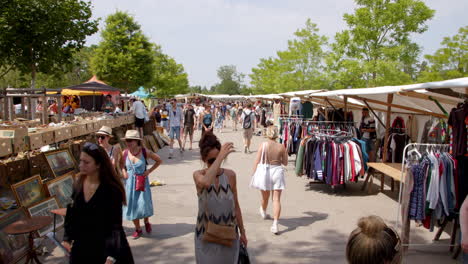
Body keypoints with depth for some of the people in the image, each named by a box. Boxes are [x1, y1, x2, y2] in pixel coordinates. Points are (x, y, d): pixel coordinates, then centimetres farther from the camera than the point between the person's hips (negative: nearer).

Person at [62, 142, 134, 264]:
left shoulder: (112, 190, -18)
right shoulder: (78, 183, -1)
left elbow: (115, 225, -18)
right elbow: (72, 212, 10)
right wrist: (67, 237, 8)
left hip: (106, 247, -5)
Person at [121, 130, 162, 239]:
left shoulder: (145, 152, -13)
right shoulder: (125, 153, -6)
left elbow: (159, 160, 0)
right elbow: (121, 163, 17)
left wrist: (149, 171, -7)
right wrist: (123, 171, -2)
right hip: (130, 183, 3)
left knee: (143, 204, -6)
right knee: (131, 204, 7)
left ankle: (146, 222, 28)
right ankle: (138, 229, 25)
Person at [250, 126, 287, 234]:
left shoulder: (263, 145, -10)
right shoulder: (281, 147, -7)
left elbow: (257, 162, -8)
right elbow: (285, 163, 3)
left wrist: (254, 174, 2)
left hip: (264, 172, 0)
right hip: (277, 172, 0)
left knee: (265, 196, 22)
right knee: (276, 199, 1)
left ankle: (263, 212, 51)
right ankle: (275, 223, -8)